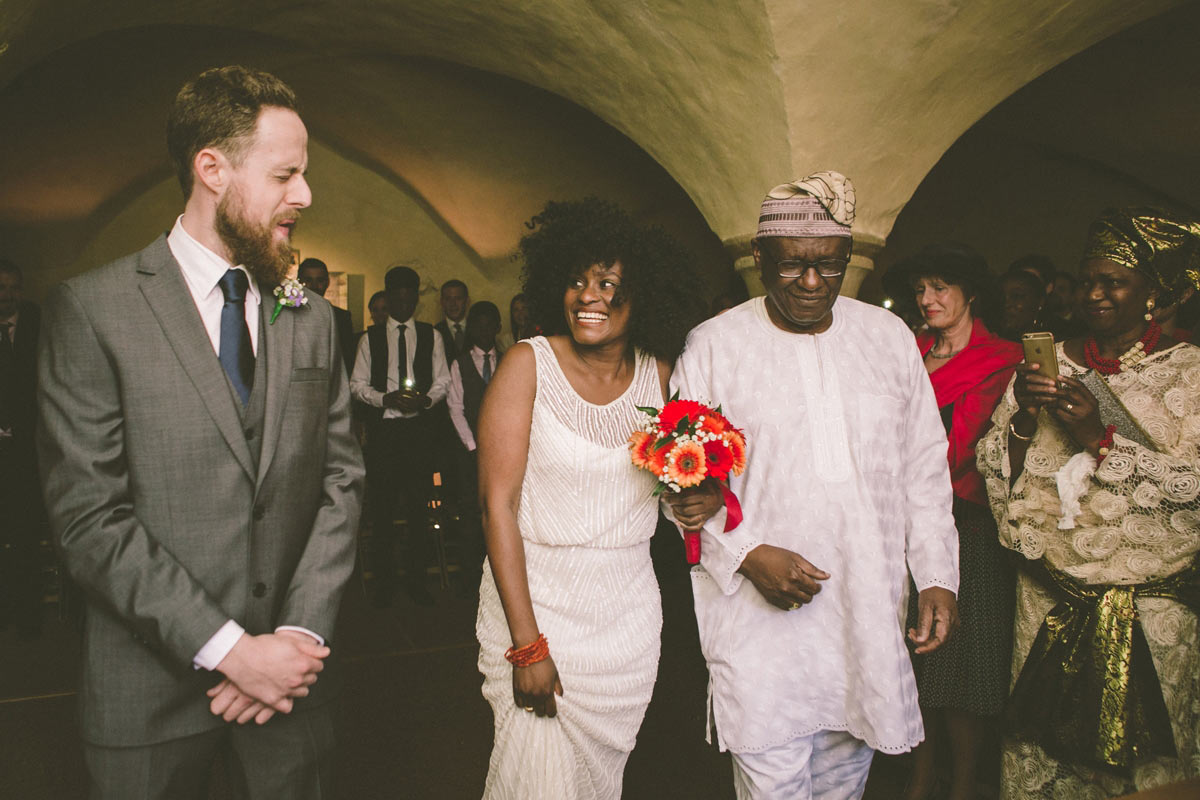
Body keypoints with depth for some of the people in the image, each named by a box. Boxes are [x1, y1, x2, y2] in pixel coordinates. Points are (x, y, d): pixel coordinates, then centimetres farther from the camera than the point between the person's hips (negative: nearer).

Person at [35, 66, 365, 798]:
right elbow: (88, 517, -13)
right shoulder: (93, 309, -8)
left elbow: (341, 481, 2)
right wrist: (229, 648, -16)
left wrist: (300, 633, -9)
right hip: (153, 688, -3)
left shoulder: (312, 318, 5)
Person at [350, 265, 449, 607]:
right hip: (382, 426, 0)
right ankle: (383, 578, 14)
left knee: (419, 503, 1)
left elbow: (442, 380, 10)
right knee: (381, 504, 3)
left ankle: (417, 576, 12)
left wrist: (426, 398, -11)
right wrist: (387, 398, -11)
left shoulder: (431, 336, 10)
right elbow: (357, 384, 7)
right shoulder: (371, 337, 9)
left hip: (419, 426, 0)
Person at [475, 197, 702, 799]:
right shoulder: (528, 365, -10)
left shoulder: (659, 373, 1)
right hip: (534, 598, -3)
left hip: (629, 611, 4)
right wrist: (527, 645, -17)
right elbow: (497, 503, -13)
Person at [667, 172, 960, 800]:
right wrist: (748, 554, -15)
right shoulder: (713, 346, -4)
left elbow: (924, 468, 10)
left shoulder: (889, 337, 6)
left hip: (869, 615, 4)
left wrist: (937, 576, 5)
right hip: (760, 616, -3)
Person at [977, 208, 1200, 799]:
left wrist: (1102, 439, -20)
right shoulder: (1047, 364, 6)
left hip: (1152, 605, -2)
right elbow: (994, 470, 3)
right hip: (1049, 599, 2)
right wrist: (1023, 420, -15)